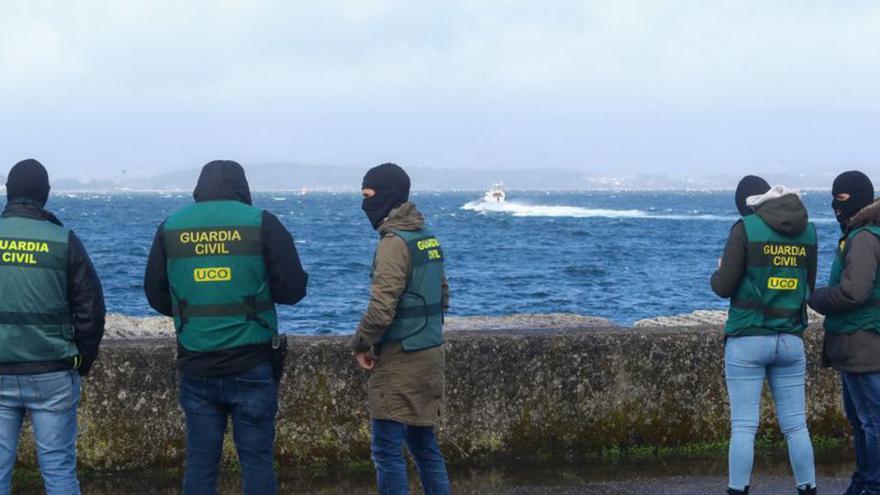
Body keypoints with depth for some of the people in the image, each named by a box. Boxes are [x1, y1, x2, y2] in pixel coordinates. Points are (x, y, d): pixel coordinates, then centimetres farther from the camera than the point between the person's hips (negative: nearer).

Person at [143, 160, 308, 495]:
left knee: (200, 462, 8)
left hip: (195, 366, 3)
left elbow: (157, 297, 8)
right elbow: (293, 289, -7)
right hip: (252, 364, -2)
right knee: (257, 460, 4)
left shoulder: (170, 228, 3)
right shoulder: (261, 222, -5)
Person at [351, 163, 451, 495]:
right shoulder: (428, 239, 11)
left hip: (400, 360, -9)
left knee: (387, 450, -4)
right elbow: (443, 296, 19)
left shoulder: (394, 243, -16)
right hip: (431, 355, 9)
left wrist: (360, 346, -7)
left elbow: (381, 309, -21)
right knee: (424, 443, 16)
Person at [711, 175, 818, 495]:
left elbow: (724, 287, -9)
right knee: (796, 426, 9)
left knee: (743, 427, -1)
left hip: (747, 340, -4)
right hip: (791, 340, 4)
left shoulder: (746, 229, -8)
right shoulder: (807, 232, 6)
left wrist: (718, 273, 12)